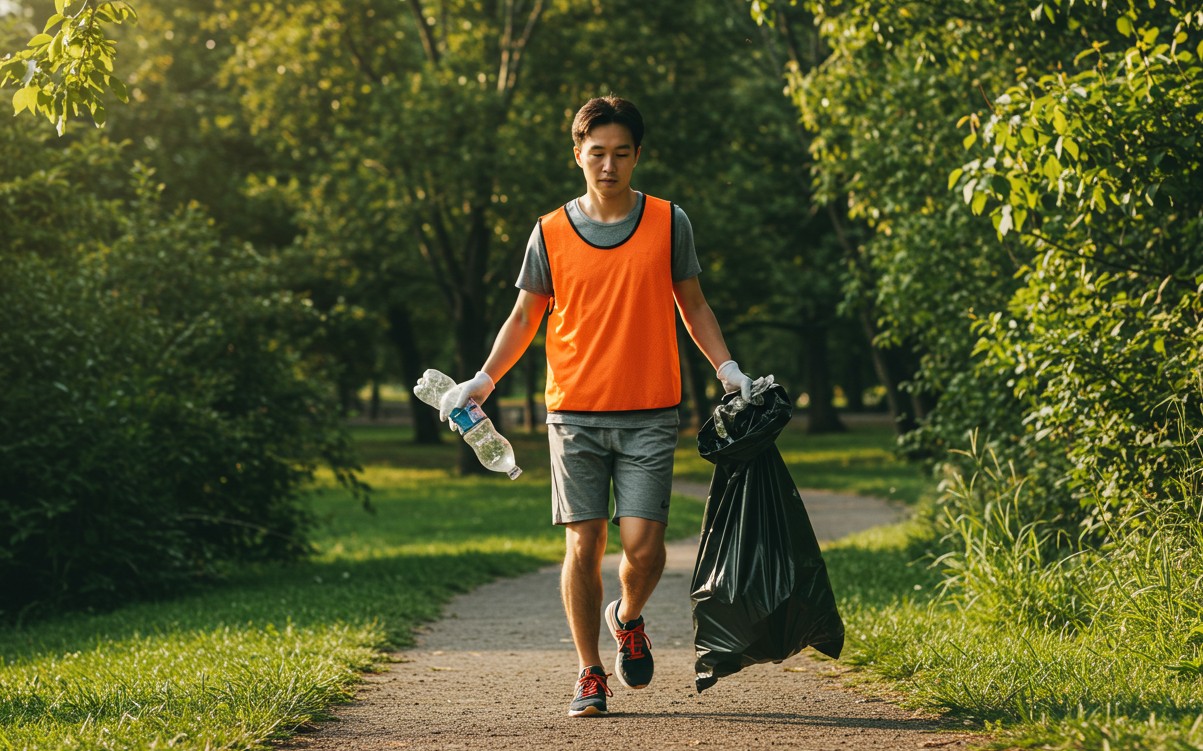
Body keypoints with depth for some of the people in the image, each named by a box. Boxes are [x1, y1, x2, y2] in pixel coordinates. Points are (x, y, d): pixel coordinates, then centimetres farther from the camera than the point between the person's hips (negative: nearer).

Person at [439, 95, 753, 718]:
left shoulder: (668, 223, 5)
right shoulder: (550, 234, 4)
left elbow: (692, 306, 14)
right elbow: (524, 317, 12)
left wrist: (728, 371, 3)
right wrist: (483, 380, 2)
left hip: (649, 415, 0)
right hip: (575, 414, 0)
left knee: (642, 543, -10)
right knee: (583, 544, -2)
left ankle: (627, 619, 23)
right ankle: (590, 675, 11)